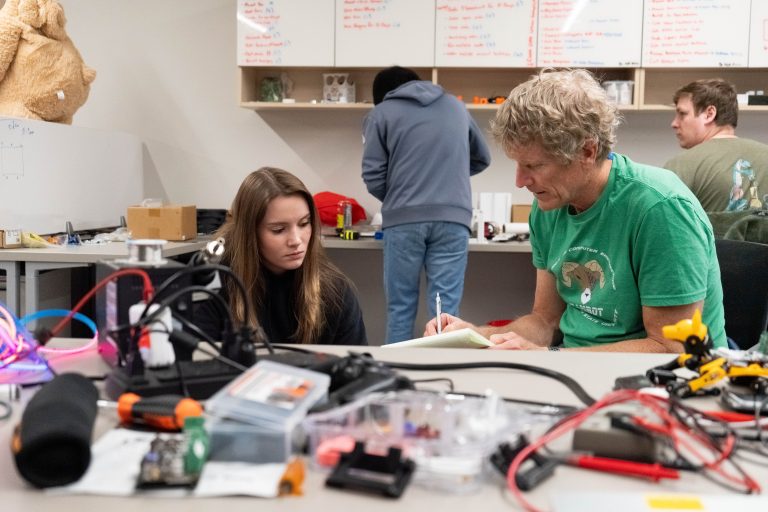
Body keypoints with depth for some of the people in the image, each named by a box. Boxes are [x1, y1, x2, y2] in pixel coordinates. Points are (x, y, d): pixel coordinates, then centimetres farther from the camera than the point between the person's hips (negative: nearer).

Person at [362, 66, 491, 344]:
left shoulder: (381, 113, 9)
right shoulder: (456, 105, 20)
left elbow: (373, 176, 2)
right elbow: (482, 159, 29)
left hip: (403, 219, -2)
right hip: (452, 217, 2)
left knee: (400, 309, 7)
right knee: (445, 310, 1)